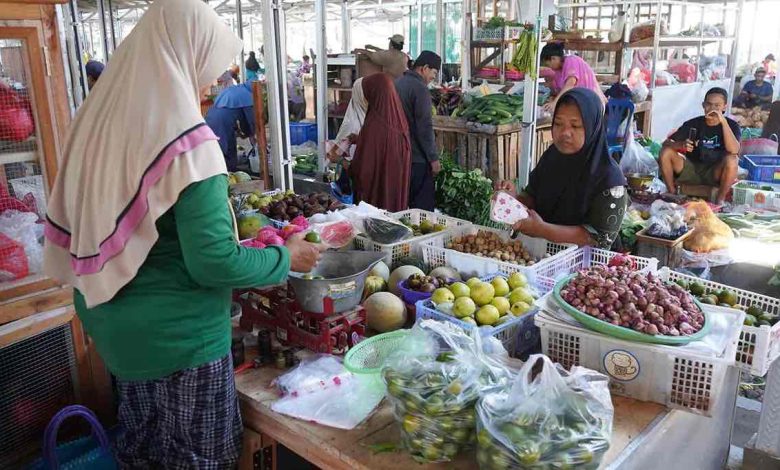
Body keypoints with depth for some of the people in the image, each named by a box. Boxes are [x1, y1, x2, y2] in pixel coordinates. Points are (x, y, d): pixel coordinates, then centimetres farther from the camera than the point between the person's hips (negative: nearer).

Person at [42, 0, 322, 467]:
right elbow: (213, 262, -24)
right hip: (178, 335, -7)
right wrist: (287, 258, -9)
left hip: (115, 320, 8)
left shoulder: (101, 116, 0)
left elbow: (76, 220, 10)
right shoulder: (185, 138, -24)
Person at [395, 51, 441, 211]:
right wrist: (434, 158, -13)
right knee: (423, 206, -1)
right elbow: (425, 127, -19)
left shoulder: (396, 83, 12)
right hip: (417, 158, -9)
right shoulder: (420, 89, -16)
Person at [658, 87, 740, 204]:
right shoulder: (693, 124, 0)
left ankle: (720, 200, -13)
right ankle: (672, 193, -5)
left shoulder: (731, 125, -4)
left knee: (731, 160, -33)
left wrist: (723, 121, -27)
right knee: (666, 152, -21)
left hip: (715, 173, -2)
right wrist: (681, 145, -29)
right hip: (691, 170, 2)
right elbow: (667, 143, -7)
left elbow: (734, 150, -25)